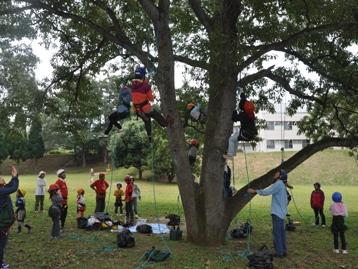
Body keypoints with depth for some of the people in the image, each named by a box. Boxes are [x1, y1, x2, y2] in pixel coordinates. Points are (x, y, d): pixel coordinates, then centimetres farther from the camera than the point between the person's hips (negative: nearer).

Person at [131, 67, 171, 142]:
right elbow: (151, 99, -8)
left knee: (146, 121, 26)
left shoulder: (133, 84, -4)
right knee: (157, 116, 23)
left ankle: (149, 137, 37)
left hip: (137, 110, 6)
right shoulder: (146, 85, -19)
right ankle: (165, 123, 48)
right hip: (146, 108, -6)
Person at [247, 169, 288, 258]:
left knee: (277, 232, -6)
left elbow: (267, 192, -20)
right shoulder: (281, 185, 18)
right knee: (281, 231, 12)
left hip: (277, 212, -10)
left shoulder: (278, 184, -13)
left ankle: (279, 252, -4)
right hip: (281, 212, 10)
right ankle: (283, 251, 17)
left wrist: (255, 191, -15)